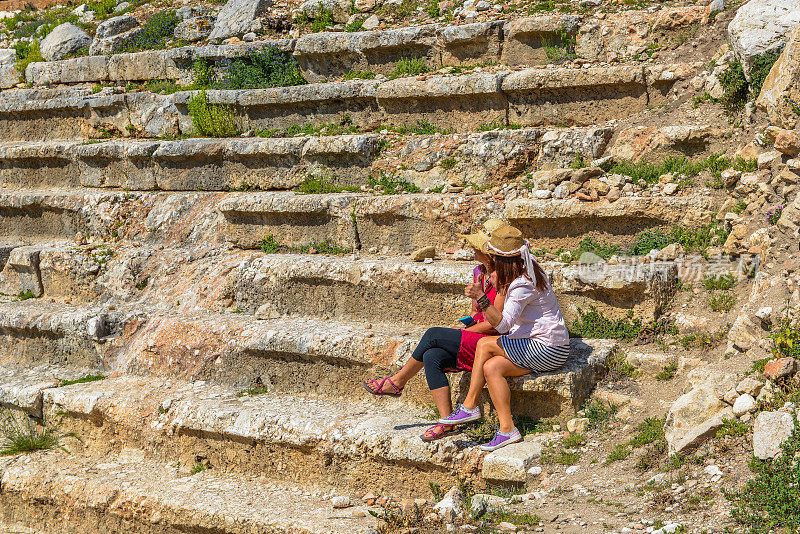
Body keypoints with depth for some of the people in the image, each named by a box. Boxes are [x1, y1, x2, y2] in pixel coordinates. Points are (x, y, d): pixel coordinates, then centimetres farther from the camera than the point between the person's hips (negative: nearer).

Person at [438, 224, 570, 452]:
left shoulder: (523, 285, -23)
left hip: (547, 349, -10)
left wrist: (481, 298, -39)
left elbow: (503, 324, -31)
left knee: (486, 345, -16)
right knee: (492, 368, -6)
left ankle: (470, 406, -8)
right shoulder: (528, 269, 6)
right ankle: (506, 429, -8)